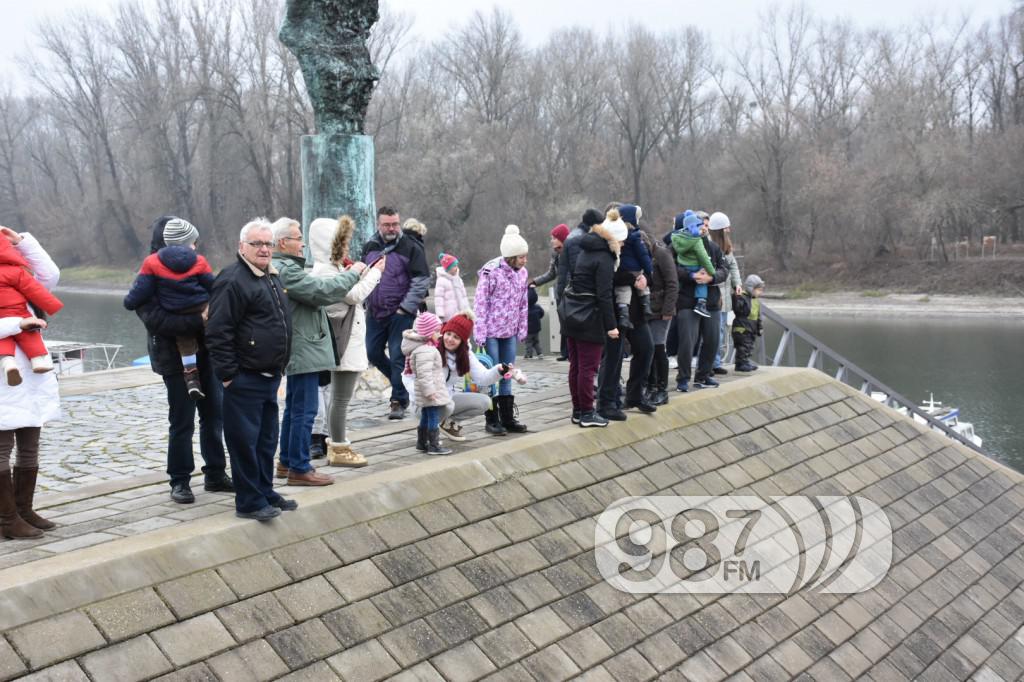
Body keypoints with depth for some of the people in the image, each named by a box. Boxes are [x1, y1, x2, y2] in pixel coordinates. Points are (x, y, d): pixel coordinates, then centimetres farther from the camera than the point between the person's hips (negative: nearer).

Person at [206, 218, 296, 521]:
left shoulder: (272, 277, 15)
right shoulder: (233, 280, -14)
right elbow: (218, 332, -18)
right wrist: (228, 375, -19)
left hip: (269, 376, 9)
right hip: (245, 380, -9)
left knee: (267, 439, 17)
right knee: (246, 440, -1)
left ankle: (265, 492, 28)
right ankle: (249, 502, 8)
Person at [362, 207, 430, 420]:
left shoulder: (410, 247, -7)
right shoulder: (369, 247, 9)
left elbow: (421, 281, -10)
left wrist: (406, 308, -14)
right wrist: (366, 302, 11)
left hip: (400, 313, -6)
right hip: (375, 313, 6)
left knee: (398, 357, -5)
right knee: (373, 353, 12)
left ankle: (399, 401, 6)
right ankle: (401, 382, 33)